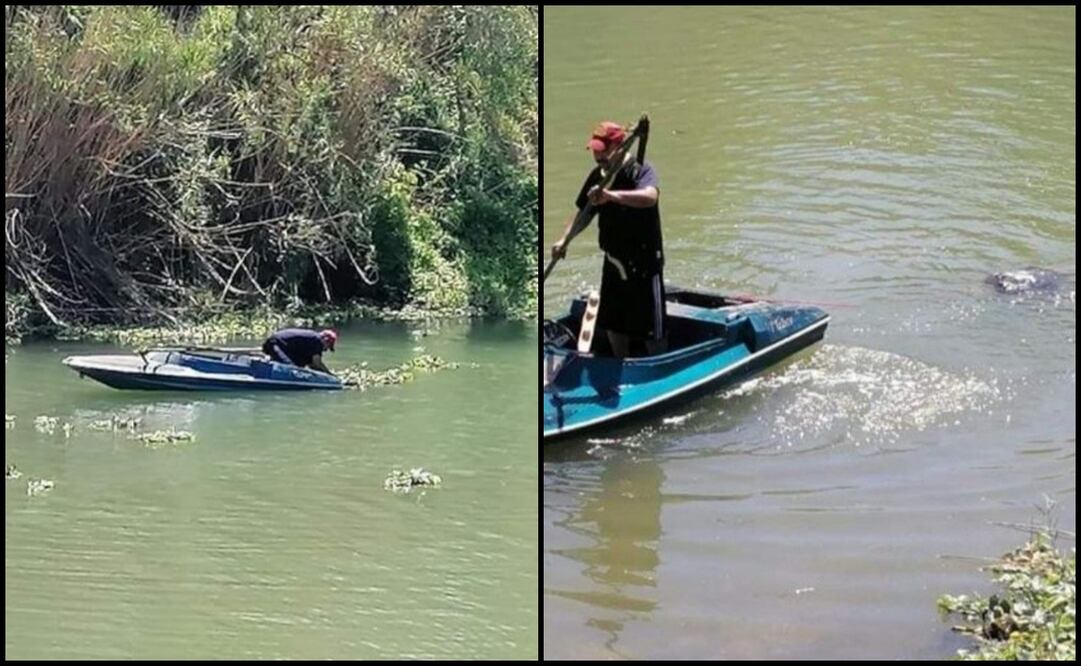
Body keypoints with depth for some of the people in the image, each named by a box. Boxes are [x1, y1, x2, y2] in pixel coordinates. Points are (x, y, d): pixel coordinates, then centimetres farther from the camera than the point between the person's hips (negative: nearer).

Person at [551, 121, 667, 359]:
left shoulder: (641, 170, -17)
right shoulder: (598, 176, 4)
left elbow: (650, 196, -39)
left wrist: (611, 195, -52)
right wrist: (564, 240, -2)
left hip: (644, 262, -7)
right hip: (613, 262, 7)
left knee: (651, 330, -2)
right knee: (613, 324, 18)